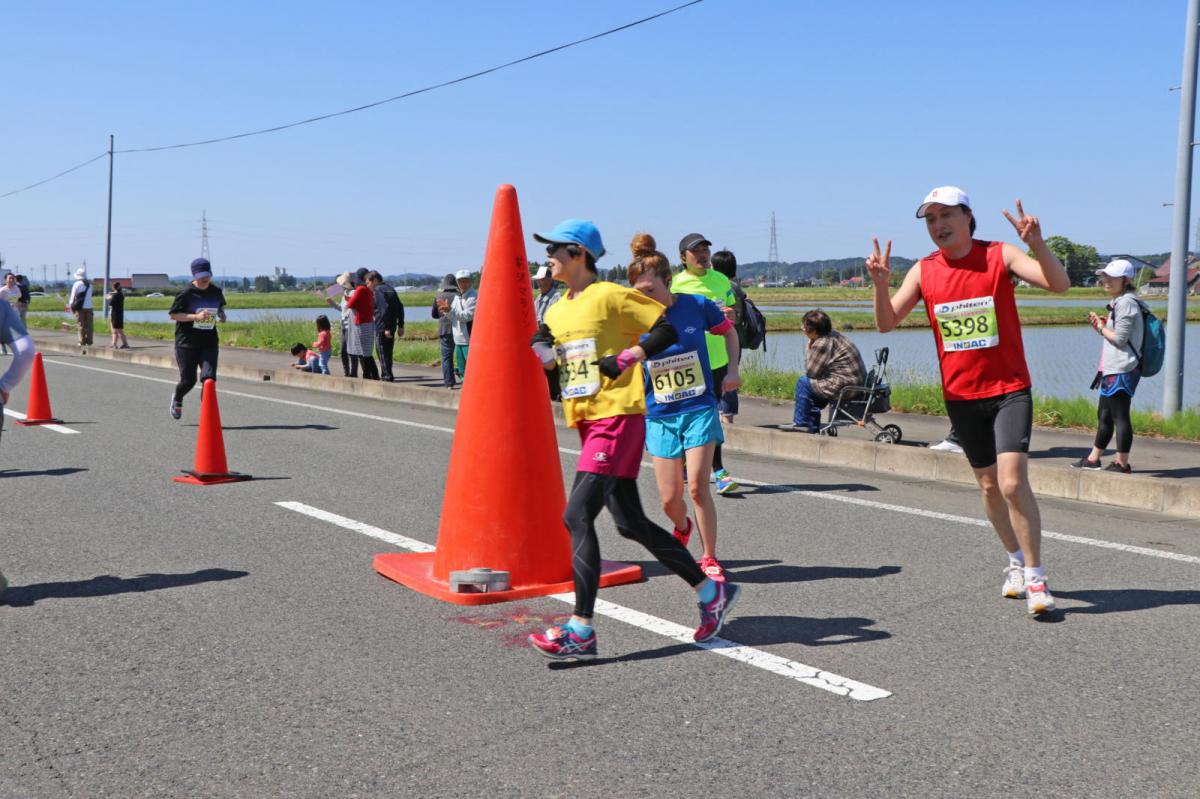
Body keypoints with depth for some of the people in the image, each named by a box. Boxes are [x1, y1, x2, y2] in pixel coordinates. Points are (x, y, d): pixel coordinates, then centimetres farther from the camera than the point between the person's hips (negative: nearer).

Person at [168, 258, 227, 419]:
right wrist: (196, 316, -21)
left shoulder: (216, 292, 5)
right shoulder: (186, 293, -9)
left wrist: (222, 316, 0)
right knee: (188, 380, 1)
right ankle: (177, 400, 35)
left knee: (208, 377, -11)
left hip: (209, 342, 3)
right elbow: (173, 315, -9)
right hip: (186, 342, -3)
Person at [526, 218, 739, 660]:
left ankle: (581, 631, -13)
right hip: (587, 422, 9)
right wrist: (547, 355, 7)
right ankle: (711, 590, 25)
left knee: (578, 516, -16)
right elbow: (556, 363, 29)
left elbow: (668, 328, -9)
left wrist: (627, 358, -17)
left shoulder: (610, 296, -8)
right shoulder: (556, 312, 15)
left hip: (618, 416, -9)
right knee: (631, 523, 11)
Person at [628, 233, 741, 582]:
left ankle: (710, 559, 5)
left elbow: (728, 331, 11)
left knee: (697, 486, -11)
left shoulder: (697, 305, -8)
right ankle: (682, 527, 39)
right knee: (670, 498, 3)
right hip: (660, 417, 2)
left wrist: (733, 370, 1)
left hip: (699, 409, -1)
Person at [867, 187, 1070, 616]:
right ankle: (1016, 561, 33)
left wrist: (1036, 243, -33)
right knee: (989, 485, 14)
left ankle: (1035, 577, -4)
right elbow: (886, 323, -1)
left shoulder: (1000, 255, -7)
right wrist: (881, 283, -19)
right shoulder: (923, 271, 2)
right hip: (960, 394, 4)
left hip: (1009, 390, -4)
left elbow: (1059, 284, -17)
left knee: (1013, 481, -16)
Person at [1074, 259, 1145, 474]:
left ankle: (1122, 463, 2)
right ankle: (1093, 458, 24)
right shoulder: (1119, 302, 18)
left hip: (1121, 371, -11)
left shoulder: (1126, 303, -14)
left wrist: (1101, 328, -5)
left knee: (1120, 416, -4)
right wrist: (1101, 326, 7)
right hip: (1112, 369, 11)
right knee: (1104, 415, 16)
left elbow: (1120, 338, -19)